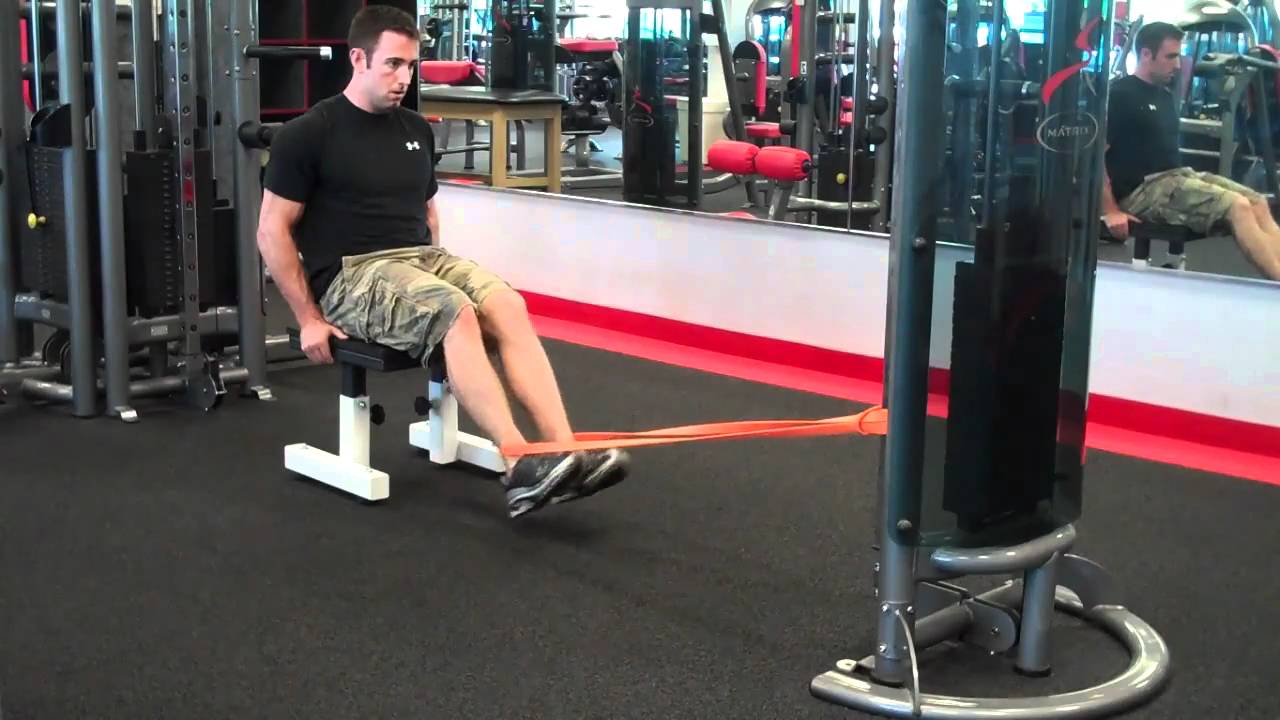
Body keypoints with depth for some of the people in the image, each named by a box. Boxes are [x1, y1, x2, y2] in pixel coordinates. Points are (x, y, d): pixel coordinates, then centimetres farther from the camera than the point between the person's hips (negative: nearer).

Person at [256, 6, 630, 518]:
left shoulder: (416, 130, 14)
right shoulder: (309, 134, -5)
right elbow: (273, 231, -5)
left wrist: (433, 276, 12)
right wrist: (309, 317, -9)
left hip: (421, 257, 6)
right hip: (352, 275, -6)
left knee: (508, 306, -24)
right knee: (457, 313, -34)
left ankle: (566, 455, -36)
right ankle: (519, 467, -41)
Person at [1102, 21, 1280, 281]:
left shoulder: (1164, 95, 20)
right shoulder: (1119, 95, -8)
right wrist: (1110, 210, -19)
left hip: (1179, 175, 9)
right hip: (1143, 189, -9)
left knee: (1258, 203, -10)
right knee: (1238, 207, -24)